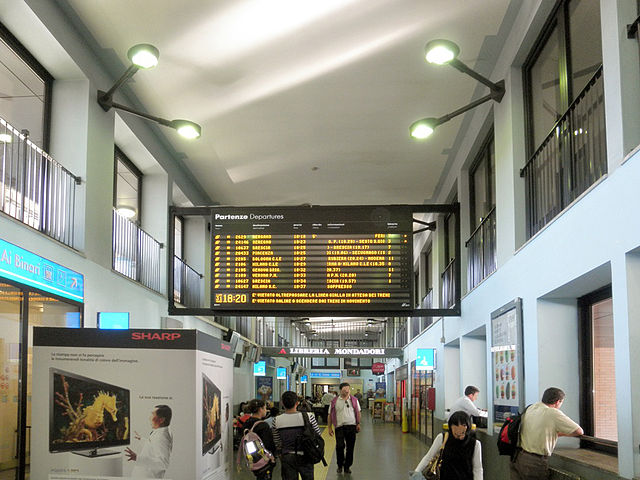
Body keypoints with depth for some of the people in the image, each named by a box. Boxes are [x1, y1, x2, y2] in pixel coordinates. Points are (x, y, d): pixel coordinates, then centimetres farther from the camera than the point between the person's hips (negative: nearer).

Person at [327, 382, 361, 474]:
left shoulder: (354, 400, 9)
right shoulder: (334, 401, 4)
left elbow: (358, 412, 13)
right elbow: (330, 415, 6)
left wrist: (358, 424, 3)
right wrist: (330, 427, 2)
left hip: (351, 426, 2)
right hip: (339, 427, -2)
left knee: (350, 447, 5)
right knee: (339, 446, -8)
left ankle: (347, 466, 16)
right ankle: (340, 465, 11)